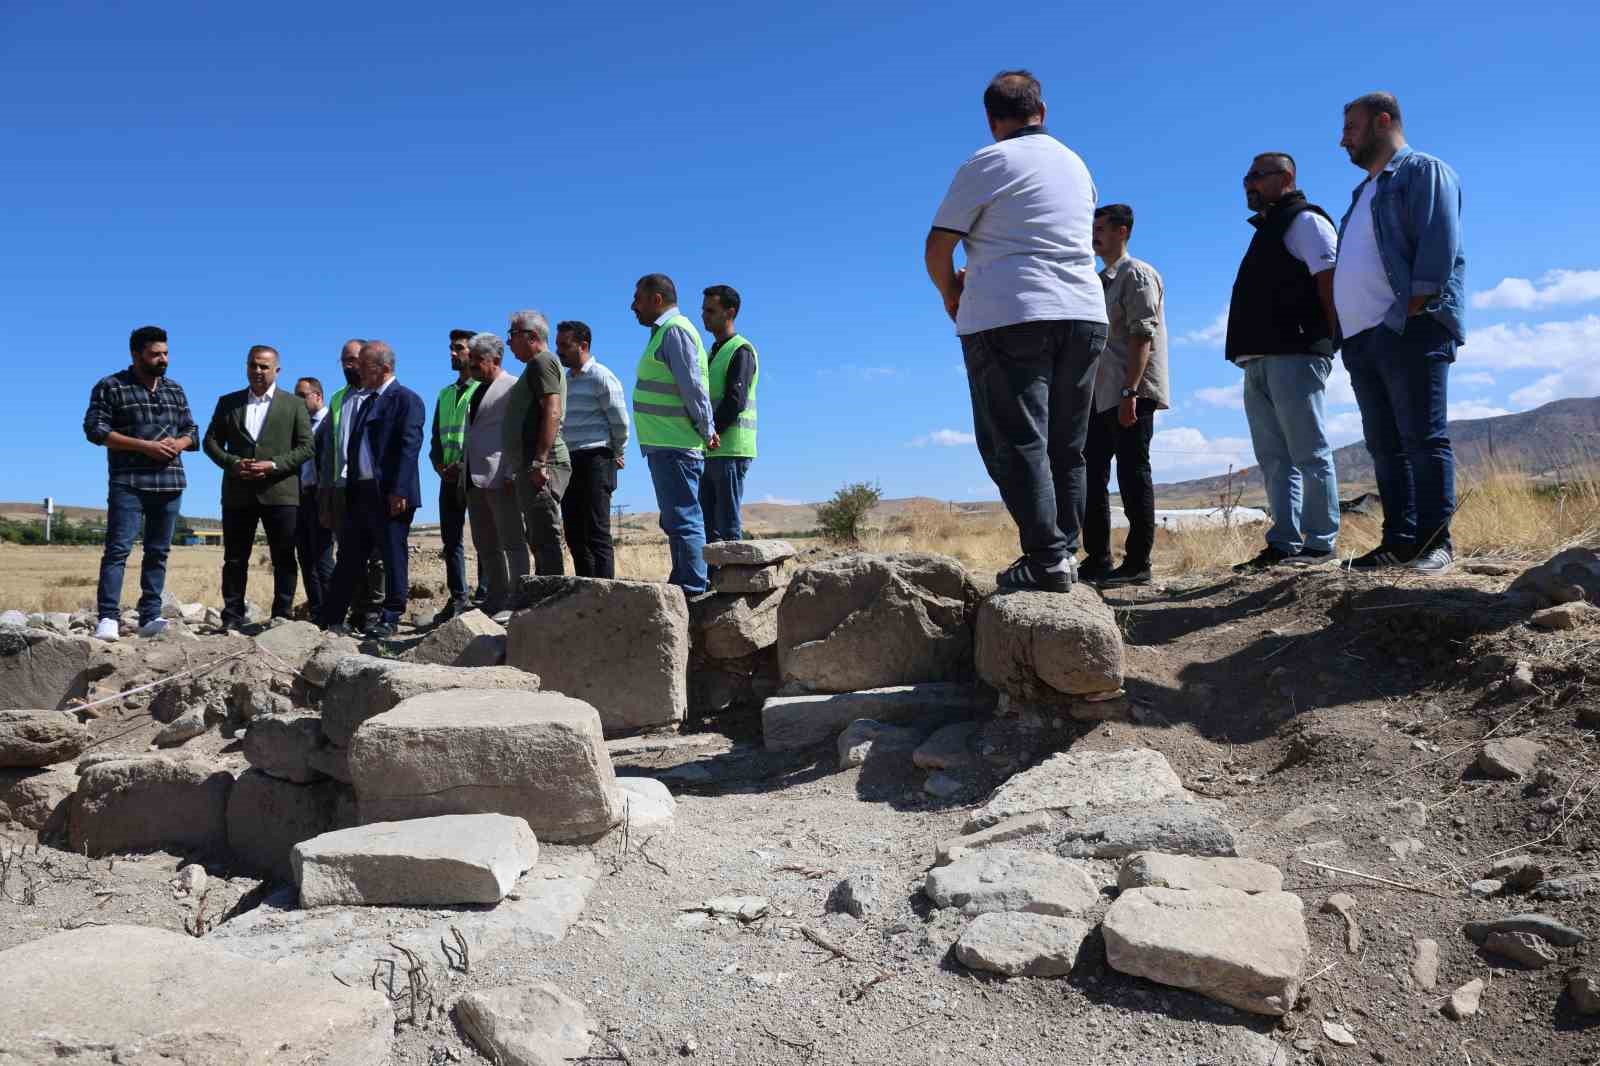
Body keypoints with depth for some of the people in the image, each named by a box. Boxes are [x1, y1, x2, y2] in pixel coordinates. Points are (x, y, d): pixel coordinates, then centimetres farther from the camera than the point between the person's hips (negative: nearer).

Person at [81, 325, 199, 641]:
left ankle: (150, 617, 8)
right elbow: (94, 429, -7)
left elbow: (192, 432, 17)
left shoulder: (175, 390, 16)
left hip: (170, 482, 5)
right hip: (128, 482, -5)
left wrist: (178, 443, -7)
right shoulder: (111, 387, 1)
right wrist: (144, 445, -16)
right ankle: (108, 618, -11)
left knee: (158, 552, 5)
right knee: (118, 549, -10)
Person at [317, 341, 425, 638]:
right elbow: (351, 444, 18)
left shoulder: (406, 399, -6)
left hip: (389, 494, -8)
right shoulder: (359, 399, 17)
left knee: (393, 557, 2)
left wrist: (398, 491, -21)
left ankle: (389, 619, 10)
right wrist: (347, 484, 10)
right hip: (359, 491, 8)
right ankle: (330, 620, 17)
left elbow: (409, 447, -15)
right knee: (348, 558, 11)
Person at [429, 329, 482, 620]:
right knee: (451, 539, 6)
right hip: (449, 476, 7)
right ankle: (458, 598, 11)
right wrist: (438, 463, 2)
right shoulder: (445, 394, 21)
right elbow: (437, 435, 21)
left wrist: (463, 465, -16)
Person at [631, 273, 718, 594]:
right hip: (665, 446, 11)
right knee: (676, 521, 14)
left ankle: (692, 589, -8)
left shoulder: (675, 330, -11)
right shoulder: (665, 332, 21)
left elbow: (693, 386, -17)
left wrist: (707, 432, -13)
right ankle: (681, 585, 22)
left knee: (683, 520, -10)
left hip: (675, 447, -11)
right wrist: (705, 431, 15)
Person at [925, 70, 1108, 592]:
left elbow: (936, 249, -5)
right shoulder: (1076, 164, 19)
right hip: (1085, 314, 6)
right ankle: (1066, 551, 10)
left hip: (1009, 318, -6)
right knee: (1066, 447, 10)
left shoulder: (988, 163, -1)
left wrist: (952, 294, 14)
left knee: (1018, 444, -6)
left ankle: (1046, 559, -12)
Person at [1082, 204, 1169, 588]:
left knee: (1132, 474, -6)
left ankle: (1138, 563, -2)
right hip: (1100, 396, 9)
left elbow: (1142, 336, -14)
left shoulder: (1136, 275, -4)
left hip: (1131, 395, -9)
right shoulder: (1099, 282, 21)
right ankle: (1097, 560, 14)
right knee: (1091, 474, 7)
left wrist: (1129, 392, -22)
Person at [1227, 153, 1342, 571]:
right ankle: (1284, 544, 7)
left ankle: (1319, 544, -5)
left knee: (1309, 454, -7)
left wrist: (1330, 339, -13)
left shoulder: (1303, 220, 1)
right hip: (1259, 360, 9)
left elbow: (1328, 280, -10)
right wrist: (1250, 355, 14)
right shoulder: (1266, 230, 28)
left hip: (1295, 355, -9)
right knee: (1274, 459, 6)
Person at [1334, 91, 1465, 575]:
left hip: (1409, 331, -8)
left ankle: (1435, 541, -7)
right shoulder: (1365, 192, 29)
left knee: (1423, 439, -9)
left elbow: (1440, 242, -10)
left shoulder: (1423, 170, 3)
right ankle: (1399, 540, 8)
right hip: (1361, 337, 9)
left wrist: (1416, 306, -19)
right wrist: (1343, 325, 14)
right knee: (1385, 445, 6)